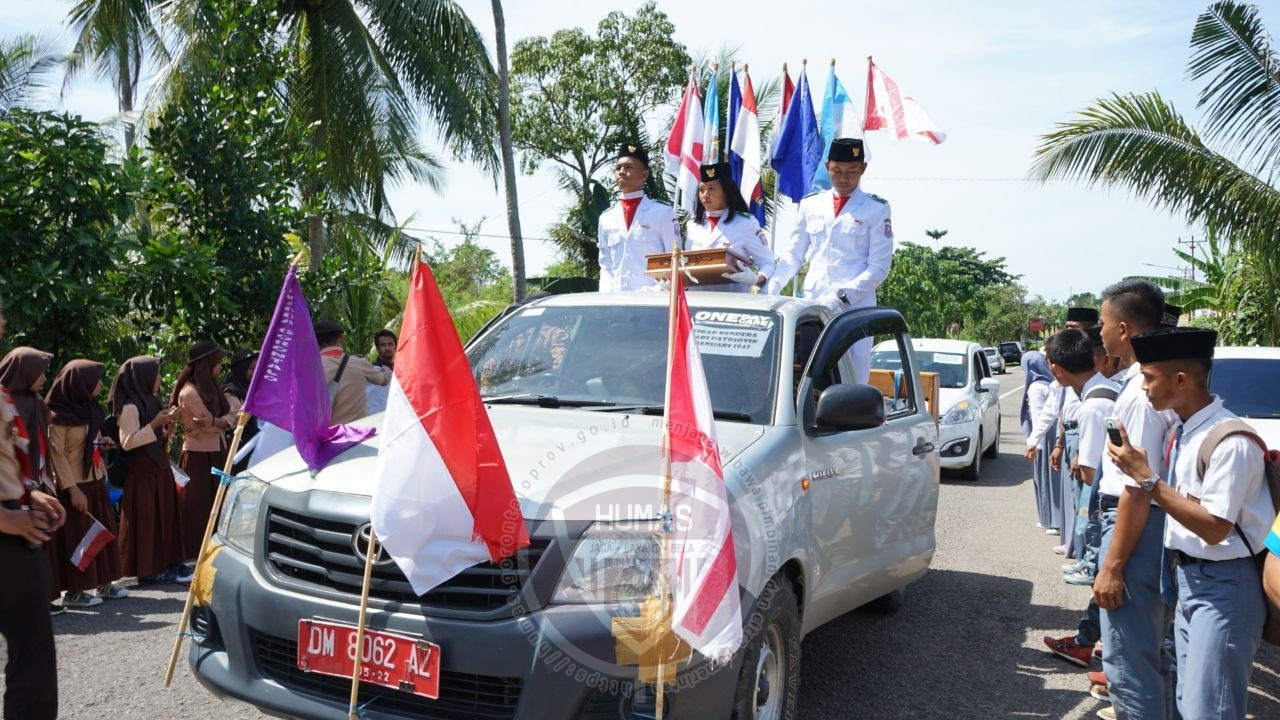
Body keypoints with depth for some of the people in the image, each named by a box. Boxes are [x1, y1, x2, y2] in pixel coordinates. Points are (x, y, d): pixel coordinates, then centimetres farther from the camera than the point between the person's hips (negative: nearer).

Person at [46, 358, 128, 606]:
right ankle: (74, 591, 9)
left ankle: (104, 583, 21)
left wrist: (103, 475, 13)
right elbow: (56, 454, -16)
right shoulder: (59, 415, -14)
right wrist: (72, 489, -19)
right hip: (75, 485, -8)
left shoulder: (88, 408, 10)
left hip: (95, 481, 8)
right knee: (77, 537, -1)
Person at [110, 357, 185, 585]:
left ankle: (165, 564, 19)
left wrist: (168, 423, 3)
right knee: (147, 520, -2)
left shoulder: (150, 400, 12)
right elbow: (127, 442, -19)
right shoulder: (130, 406, -14)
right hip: (142, 473, -9)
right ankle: (147, 569, 6)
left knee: (164, 516, 11)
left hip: (158, 468, 9)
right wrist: (154, 424, -22)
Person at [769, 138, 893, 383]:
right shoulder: (810, 206, 14)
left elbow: (878, 267, -2)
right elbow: (793, 254, 14)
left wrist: (841, 296, -14)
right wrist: (773, 285, -4)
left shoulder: (876, 210, 4)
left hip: (855, 308, -3)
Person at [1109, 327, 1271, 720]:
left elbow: (1213, 528, -22)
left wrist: (1147, 479, -23)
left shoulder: (1231, 441, -21)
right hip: (1188, 578, 9)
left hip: (1222, 587, -9)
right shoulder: (1181, 431, 6)